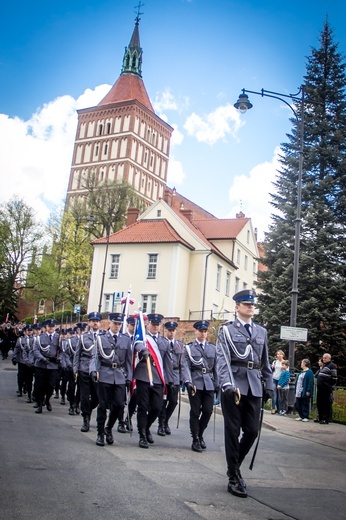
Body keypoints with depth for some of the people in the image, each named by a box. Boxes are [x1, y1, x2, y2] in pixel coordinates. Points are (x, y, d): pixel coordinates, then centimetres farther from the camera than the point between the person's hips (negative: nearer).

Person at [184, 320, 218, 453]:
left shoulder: (212, 348, 12)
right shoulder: (189, 347, 4)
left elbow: (215, 367, 13)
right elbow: (186, 367, -1)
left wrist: (216, 385, 9)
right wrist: (188, 383, -11)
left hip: (209, 384, 3)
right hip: (195, 383, -3)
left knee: (208, 411, 1)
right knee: (195, 411, 1)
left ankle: (200, 434, 25)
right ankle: (195, 440, 12)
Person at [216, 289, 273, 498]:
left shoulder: (262, 332, 14)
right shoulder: (227, 330, 0)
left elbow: (265, 362, 17)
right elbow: (223, 359, -11)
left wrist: (269, 386, 12)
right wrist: (227, 385, -22)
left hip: (254, 386, 4)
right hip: (234, 385, -4)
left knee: (252, 430, 6)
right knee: (233, 430, 3)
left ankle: (234, 465, 30)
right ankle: (234, 477, 14)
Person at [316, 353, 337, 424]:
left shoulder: (332, 366, -8)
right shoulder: (323, 366, 19)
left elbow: (334, 378, -12)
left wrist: (331, 387, -12)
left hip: (327, 389, -9)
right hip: (320, 389, 9)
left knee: (327, 404, -4)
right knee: (320, 403, 13)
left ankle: (327, 419, 1)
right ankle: (321, 417, 22)